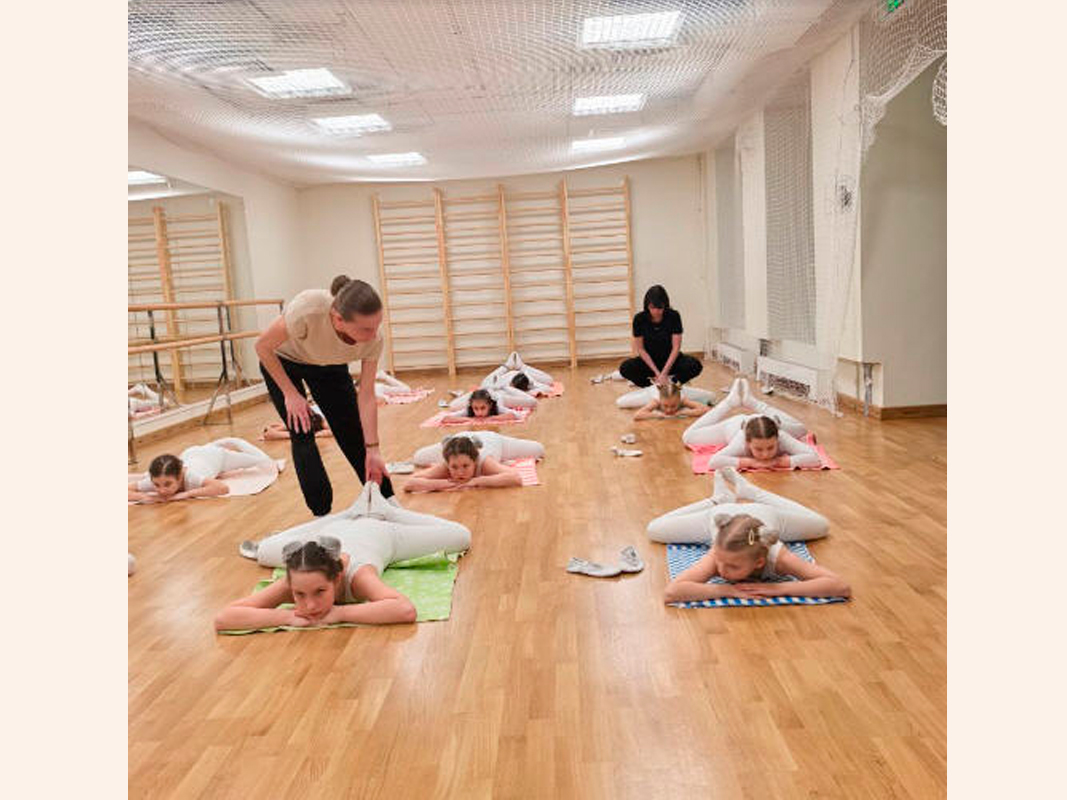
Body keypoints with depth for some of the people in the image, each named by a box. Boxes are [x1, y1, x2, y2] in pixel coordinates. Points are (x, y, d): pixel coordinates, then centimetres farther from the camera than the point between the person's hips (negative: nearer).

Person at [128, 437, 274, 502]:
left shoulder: (190, 477, -52)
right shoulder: (155, 479, -43)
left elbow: (223, 488, -63)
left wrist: (188, 493, -64)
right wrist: (144, 496, -56)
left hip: (215, 454, -4)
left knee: (264, 462, 20)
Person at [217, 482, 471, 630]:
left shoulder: (356, 573, -49)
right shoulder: (295, 579, -43)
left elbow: (406, 610, -64)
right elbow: (222, 618, -45)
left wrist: (340, 612, -59)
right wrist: (287, 616, -55)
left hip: (380, 533, -3)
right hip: (334, 532, 3)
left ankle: (380, 510, 38)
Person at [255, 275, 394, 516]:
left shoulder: (373, 340, -32)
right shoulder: (307, 310, -44)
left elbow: (366, 397, -22)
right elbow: (262, 347, -25)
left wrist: (372, 450, -23)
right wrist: (290, 393, -22)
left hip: (329, 366, 2)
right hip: (281, 363, -2)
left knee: (353, 434, -1)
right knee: (302, 435, -9)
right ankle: (322, 514, 5)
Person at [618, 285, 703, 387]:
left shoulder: (674, 316, -16)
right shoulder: (639, 319, -15)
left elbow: (676, 347, -16)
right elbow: (640, 349, -11)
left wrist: (664, 373, -25)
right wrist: (656, 372, -20)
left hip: (670, 359, 0)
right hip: (649, 360, 0)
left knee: (695, 366, -29)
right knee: (625, 368, -30)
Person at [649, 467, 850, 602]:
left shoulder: (777, 556, -47)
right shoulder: (717, 555, -47)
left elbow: (842, 587, -51)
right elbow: (671, 592, -58)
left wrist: (778, 588, -56)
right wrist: (730, 590, -59)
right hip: (721, 515, -1)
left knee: (822, 526, 30)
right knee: (654, 530, 16)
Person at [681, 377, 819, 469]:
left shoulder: (782, 438, -46)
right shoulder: (741, 442, -49)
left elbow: (814, 457, -50)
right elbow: (713, 462, -59)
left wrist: (778, 461, -53)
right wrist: (751, 462, -59)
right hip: (735, 425, -2)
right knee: (688, 437, 13)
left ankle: (750, 401, 38)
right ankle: (732, 401, 27)